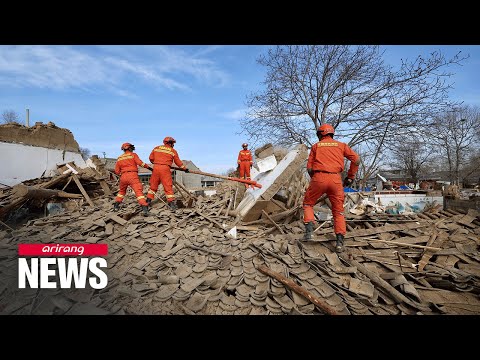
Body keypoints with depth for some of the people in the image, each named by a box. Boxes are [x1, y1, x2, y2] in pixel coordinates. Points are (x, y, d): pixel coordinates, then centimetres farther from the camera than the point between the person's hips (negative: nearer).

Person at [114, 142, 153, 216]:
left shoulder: (119, 158, 20)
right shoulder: (133, 155, 8)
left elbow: (117, 171, 15)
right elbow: (140, 163, -9)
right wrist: (148, 167, -5)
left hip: (123, 177, 5)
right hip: (133, 175, -4)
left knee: (122, 191, 28)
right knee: (139, 191, -15)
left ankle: (116, 206, 30)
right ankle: (144, 208, -29)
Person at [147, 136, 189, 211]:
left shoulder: (156, 148, 14)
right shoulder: (173, 151, 7)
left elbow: (151, 158, 14)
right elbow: (178, 162, 11)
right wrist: (185, 168, 23)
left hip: (156, 168, 3)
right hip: (165, 168, -3)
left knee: (153, 185, 15)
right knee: (168, 187, -1)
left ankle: (148, 200, 20)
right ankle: (171, 202, -2)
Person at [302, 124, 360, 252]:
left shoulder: (316, 146, 15)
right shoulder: (341, 145, 18)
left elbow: (309, 168, 7)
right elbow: (356, 160, 8)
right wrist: (350, 177, 17)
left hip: (319, 178, -1)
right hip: (336, 179, 2)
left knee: (308, 204, 18)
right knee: (338, 211, 12)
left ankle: (309, 231, 2)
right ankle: (340, 242, 5)